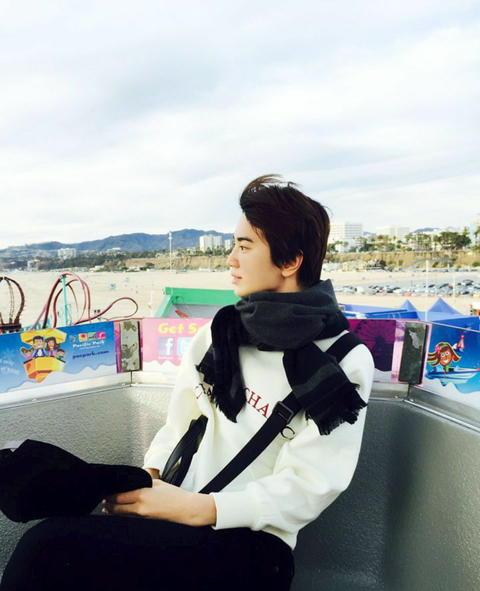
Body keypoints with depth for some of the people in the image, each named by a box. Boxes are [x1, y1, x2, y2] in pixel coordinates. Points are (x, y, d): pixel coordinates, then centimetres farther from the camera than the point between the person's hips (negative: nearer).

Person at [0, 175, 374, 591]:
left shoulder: (345, 365, -8)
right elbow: (181, 420, 12)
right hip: (179, 509, 5)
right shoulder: (220, 331, 7)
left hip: (252, 541, -4)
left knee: (53, 548, -25)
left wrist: (197, 508, -19)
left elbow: (309, 486, -13)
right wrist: (146, 475, -5)